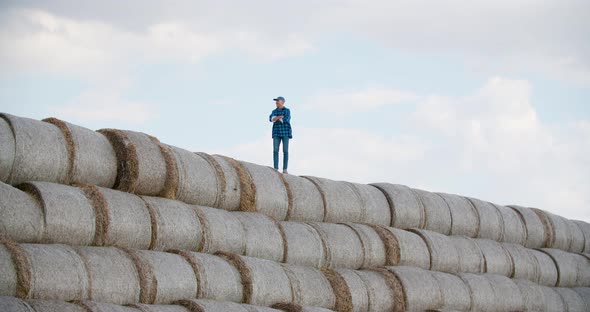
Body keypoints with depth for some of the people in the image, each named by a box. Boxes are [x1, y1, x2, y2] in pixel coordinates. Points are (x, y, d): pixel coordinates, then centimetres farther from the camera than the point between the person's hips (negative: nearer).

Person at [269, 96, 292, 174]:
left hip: (285, 132, -4)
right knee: (275, 150, -8)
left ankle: (285, 169, -6)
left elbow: (286, 120, -16)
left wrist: (276, 119, -6)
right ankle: (276, 169, -9)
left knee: (285, 150, -8)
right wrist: (280, 117, -16)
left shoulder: (287, 111, 0)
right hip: (277, 132, 4)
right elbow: (271, 119, -5)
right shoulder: (274, 111, 14)